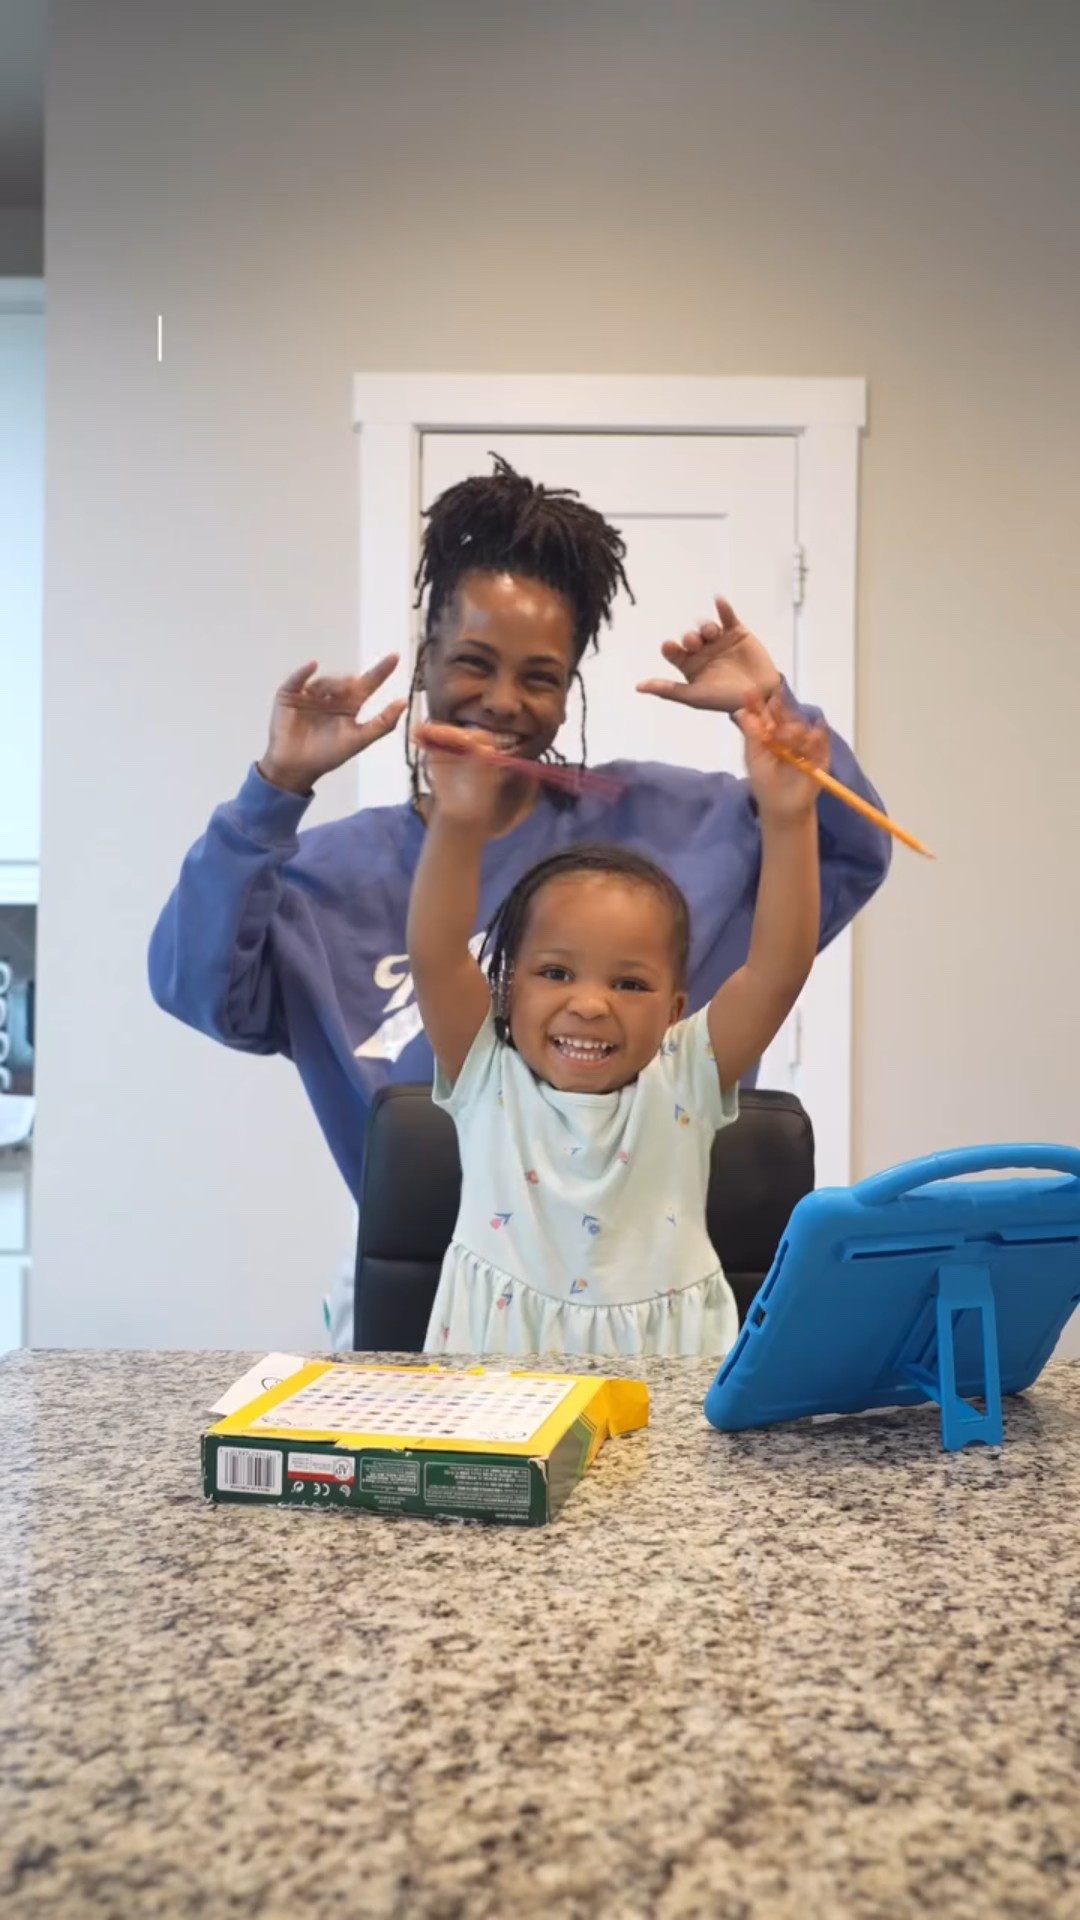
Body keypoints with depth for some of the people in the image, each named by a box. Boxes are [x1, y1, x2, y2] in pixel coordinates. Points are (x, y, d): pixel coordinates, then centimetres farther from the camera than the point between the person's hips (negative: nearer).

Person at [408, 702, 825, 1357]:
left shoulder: (683, 1082, 1)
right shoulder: (490, 1078, 1)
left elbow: (779, 969, -10)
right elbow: (435, 956, -13)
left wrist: (787, 821, -20)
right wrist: (459, 824, -25)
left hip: (661, 1367, 4)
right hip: (496, 1357, -3)